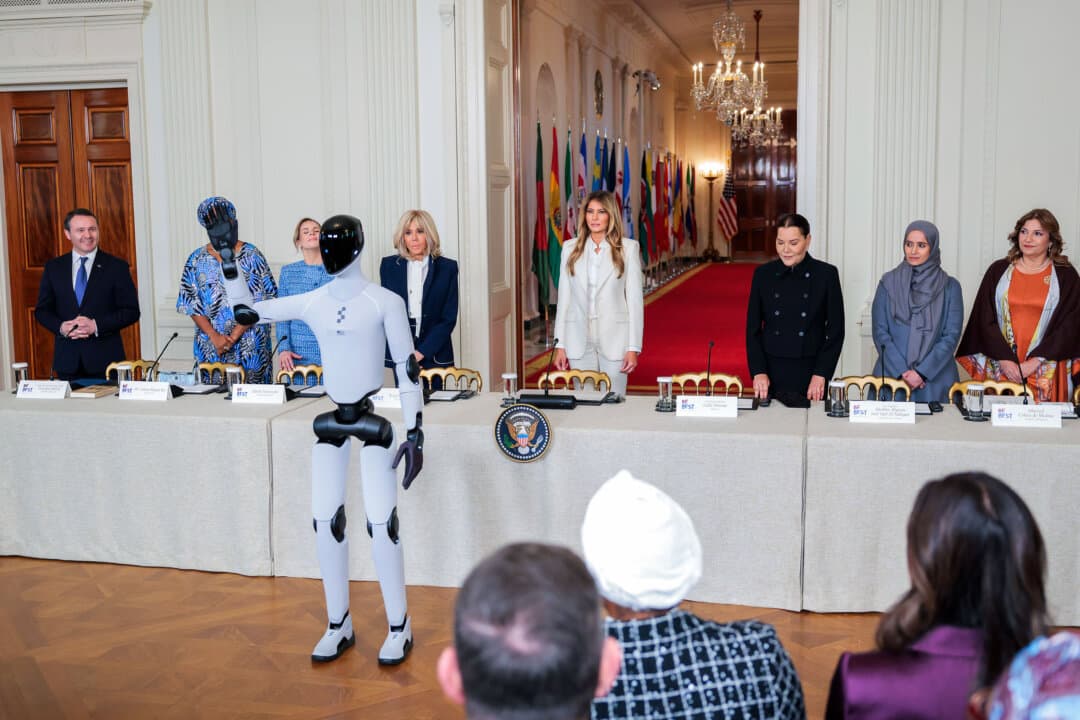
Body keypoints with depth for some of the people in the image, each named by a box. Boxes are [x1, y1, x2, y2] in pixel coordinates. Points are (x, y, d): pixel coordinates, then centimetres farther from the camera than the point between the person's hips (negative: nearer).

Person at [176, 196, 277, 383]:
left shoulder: (251, 256, 0)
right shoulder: (196, 260, 7)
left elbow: (258, 303, -6)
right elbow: (191, 304, 3)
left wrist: (234, 336, -13)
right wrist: (214, 337, -10)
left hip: (249, 345, -2)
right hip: (210, 345, 2)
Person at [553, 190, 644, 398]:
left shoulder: (628, 248, 0)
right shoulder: (570, 248, 7)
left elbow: (635, 299, -1)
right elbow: (564, 298, 8)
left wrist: (633, 347, -6)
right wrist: (560, 344, 4)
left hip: (614, 339, -2)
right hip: (579, 339, 2)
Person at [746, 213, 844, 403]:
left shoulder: (826, 274, -1)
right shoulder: (763, 274, 3)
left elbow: (836, 330, 0)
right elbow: (753, 329, 5)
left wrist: (821, 374, -7)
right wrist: (758, 371, -6)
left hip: (810, 374, -1)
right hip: (771, 372, 1)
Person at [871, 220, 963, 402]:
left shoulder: (949, 286, 4)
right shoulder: (888, 283, 5)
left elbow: (951, 335, -2)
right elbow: (880, 332, 0)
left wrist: (922, 372, -12)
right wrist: (902, 371, -11)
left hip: (935, 378, 0)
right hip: (892, 376, 0)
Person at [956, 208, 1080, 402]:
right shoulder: (998, 271, 8)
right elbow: (985, 319, 2)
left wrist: (1035, 361, -11)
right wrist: (1004, 359, -10)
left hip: (1046, 370, -1)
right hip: (999, 367, 1)